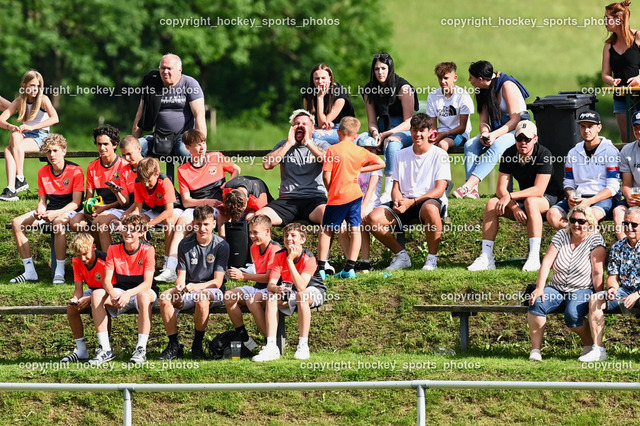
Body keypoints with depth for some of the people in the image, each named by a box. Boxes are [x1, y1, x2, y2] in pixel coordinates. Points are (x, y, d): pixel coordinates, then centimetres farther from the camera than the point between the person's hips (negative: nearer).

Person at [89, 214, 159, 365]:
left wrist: (129, 293, -38)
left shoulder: (147, 250, -13)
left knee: (143, 295, -40)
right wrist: (113, 294, -33)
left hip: (142, 291, -3)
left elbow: (147, 283, -21)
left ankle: (141, 349, -36)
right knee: (97, 294, -26)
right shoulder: (114, 249, -4)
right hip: (120, 292, 3)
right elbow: (106, 280, -9)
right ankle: (105, 349, -25)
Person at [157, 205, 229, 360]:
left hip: (213, 291, -3)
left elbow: (217, 282, -11)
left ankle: (197, 345, -22)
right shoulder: (185, 245, 3)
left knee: (201, 297, -39)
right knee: (165, 298, -27)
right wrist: (179, 286, -23)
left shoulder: (221, 246, -6)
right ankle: (174, 346, -18)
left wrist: (197, 287, -29)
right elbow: (181, 276, 3)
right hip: (188, 290, 3)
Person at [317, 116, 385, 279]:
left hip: (337, 197, -3)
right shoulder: (360, 151, 4)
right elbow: (381, 163, 11)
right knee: (354, 230, 5)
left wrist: (330, 190, 7)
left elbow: (326, 175, -11)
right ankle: (350, 268, 0)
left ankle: (320, 268, 3)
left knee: (326, 231, 7)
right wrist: (360, 169, 10)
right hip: (355, 195, 3)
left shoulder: (332, 150, -8)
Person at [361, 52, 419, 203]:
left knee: (391, 143, -39)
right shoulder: (370, 90, 6)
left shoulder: (403, 88, -9)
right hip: (381, 130, 5)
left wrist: (386, 134, -20)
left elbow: (408, 122, -10)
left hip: (404, 132, -5)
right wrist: (375, 133, -16)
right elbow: (371, 121, 8)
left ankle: (389, 190, -43)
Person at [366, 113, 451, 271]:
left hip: (431, 200, -4)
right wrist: (398, 202, -14)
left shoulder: (439, 155, -1)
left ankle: (432, 258, -23)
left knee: (430, 208, -43)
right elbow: (396, 188, 12)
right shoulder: (402, 155, 13)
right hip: (405, 201, 5)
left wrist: (412, 202, -22)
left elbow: (439, 190, -10)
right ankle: (401, 256, -1)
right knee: (373, 218, -21)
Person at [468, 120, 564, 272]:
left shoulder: (544, 155, -21)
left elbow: (539, 190, -28)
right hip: (522, 199, 5)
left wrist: (510, 196, -35)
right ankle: (486, 257, -19)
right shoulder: (509, 155, -6)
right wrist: (514, 207, -29)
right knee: (492, 204, -17)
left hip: (549, 197, -5)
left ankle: (534, 257, -42)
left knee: (530, 202, -39)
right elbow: (501, 189, -11)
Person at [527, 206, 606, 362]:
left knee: (572, 316, -34)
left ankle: (589, 345, -5)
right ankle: (535, 350, -24)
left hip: (582, 291, -3)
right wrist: (539, 288, -16)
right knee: (536, 304, -28)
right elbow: (546, 263, -3)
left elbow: (597, 273, -10)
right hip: (556, 289, 3)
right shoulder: (562, 235, 4)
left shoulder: (595, 239, -5)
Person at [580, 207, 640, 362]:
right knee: (595, 299, -17)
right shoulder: (617, 248, 10)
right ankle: (598, 350, -18)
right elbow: (612, 276, 10)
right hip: (625, 290, 5)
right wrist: (612, 288, -13)